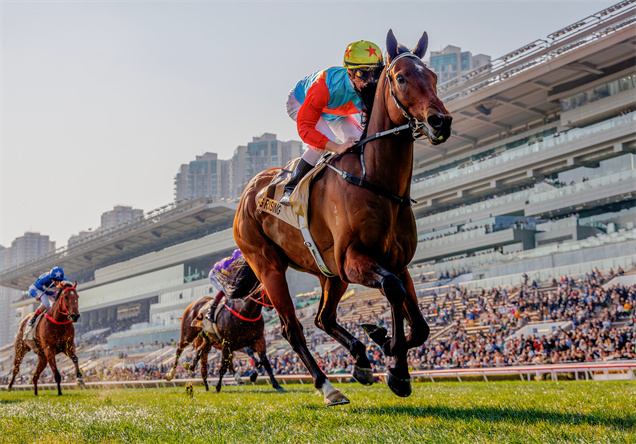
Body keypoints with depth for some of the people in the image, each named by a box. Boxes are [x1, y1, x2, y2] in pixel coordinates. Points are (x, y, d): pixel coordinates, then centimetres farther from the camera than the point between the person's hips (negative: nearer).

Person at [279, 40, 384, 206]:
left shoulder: (375, 89, -32)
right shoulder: (327, 85, -47)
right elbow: (305, 128, -46)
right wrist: (337, 147, -57)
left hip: (335, 113, 6)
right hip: (301, 103, -5)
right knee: (325, 138, -31)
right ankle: (291, 188, -17)